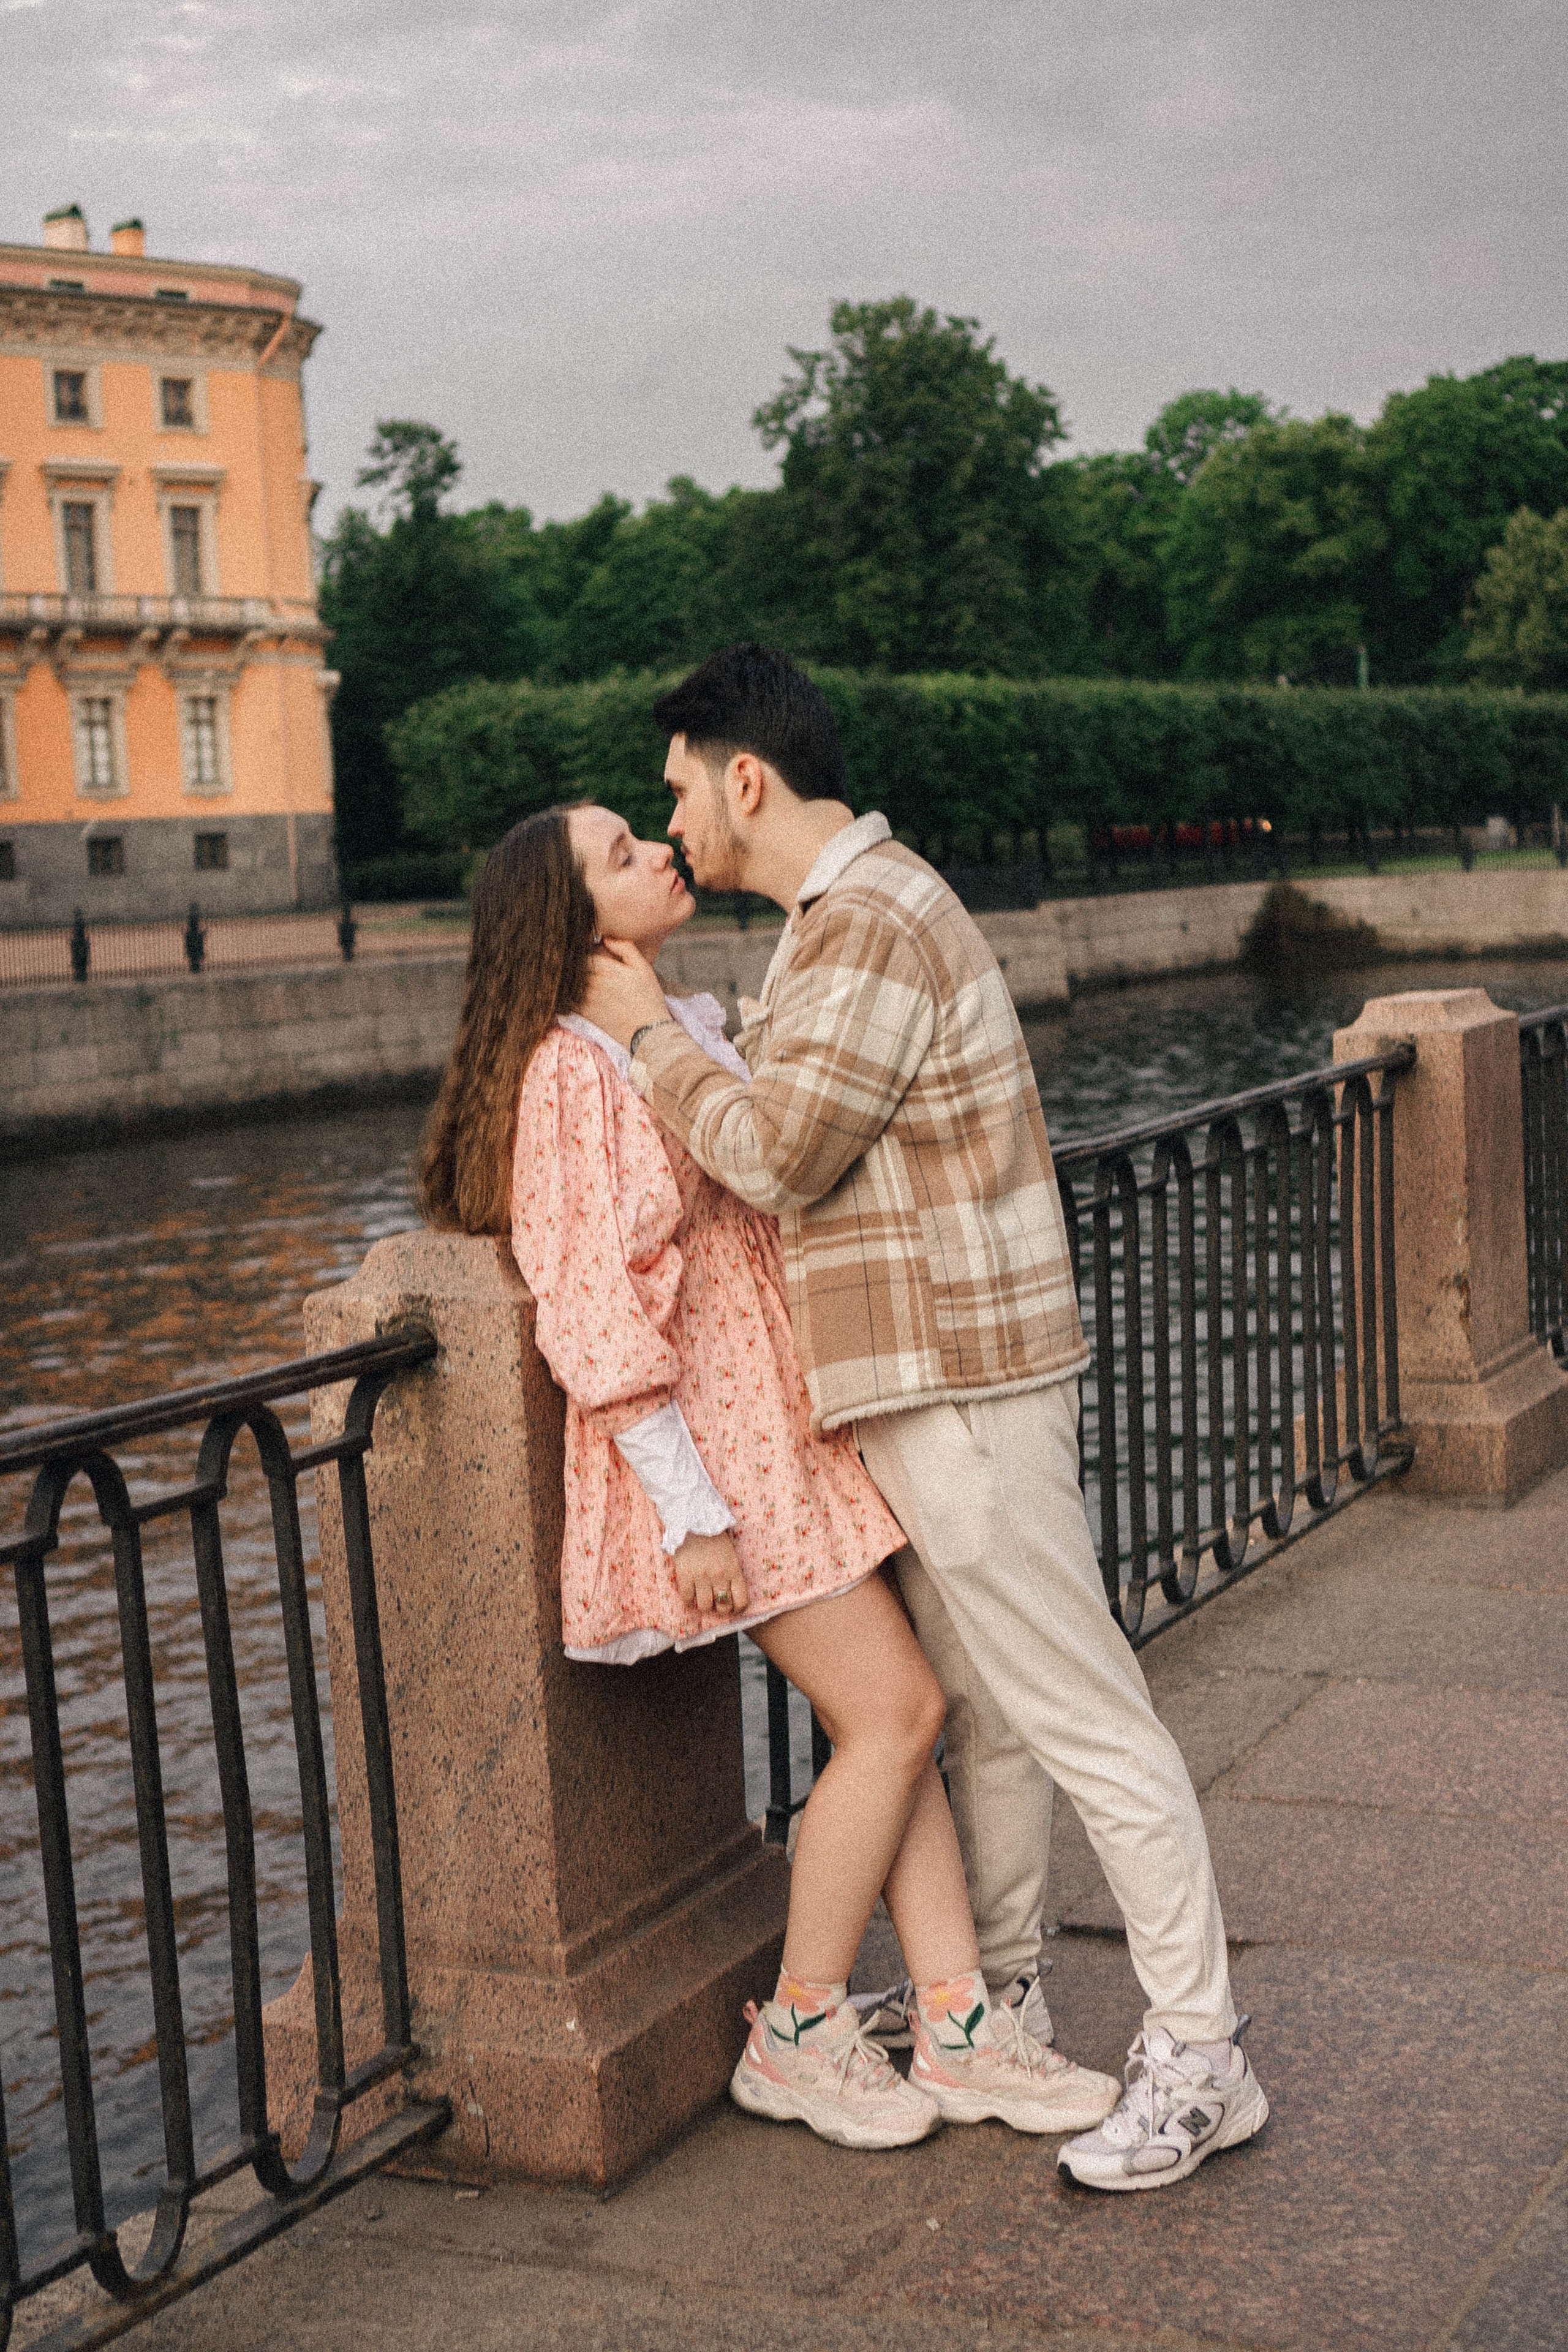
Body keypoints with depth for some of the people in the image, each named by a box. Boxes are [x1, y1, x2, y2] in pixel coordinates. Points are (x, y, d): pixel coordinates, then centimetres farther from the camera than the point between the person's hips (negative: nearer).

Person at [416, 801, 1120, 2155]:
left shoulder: (696, 1023, 13)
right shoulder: (573, 1073, -16)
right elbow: (594, 1315, -20)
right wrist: (692, 1515, -21)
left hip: (787, 1422, 9)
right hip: (706, 1445, -9)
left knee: (887, 1716, 5)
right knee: (898, 1710, -6)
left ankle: (962, 2029, 11)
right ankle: (798, 2037, 8)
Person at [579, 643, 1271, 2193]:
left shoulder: (871, 921, -17)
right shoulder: (847, 914, 17)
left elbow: (780, 1150, -19)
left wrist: (648, 1037, -7)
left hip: (957, 1384, -11)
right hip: (913, 1379, 11)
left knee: (1080, 1714, -5)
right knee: (973, 1703, 18)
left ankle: (1197, 2060, 2)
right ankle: (998, 1995, 31)